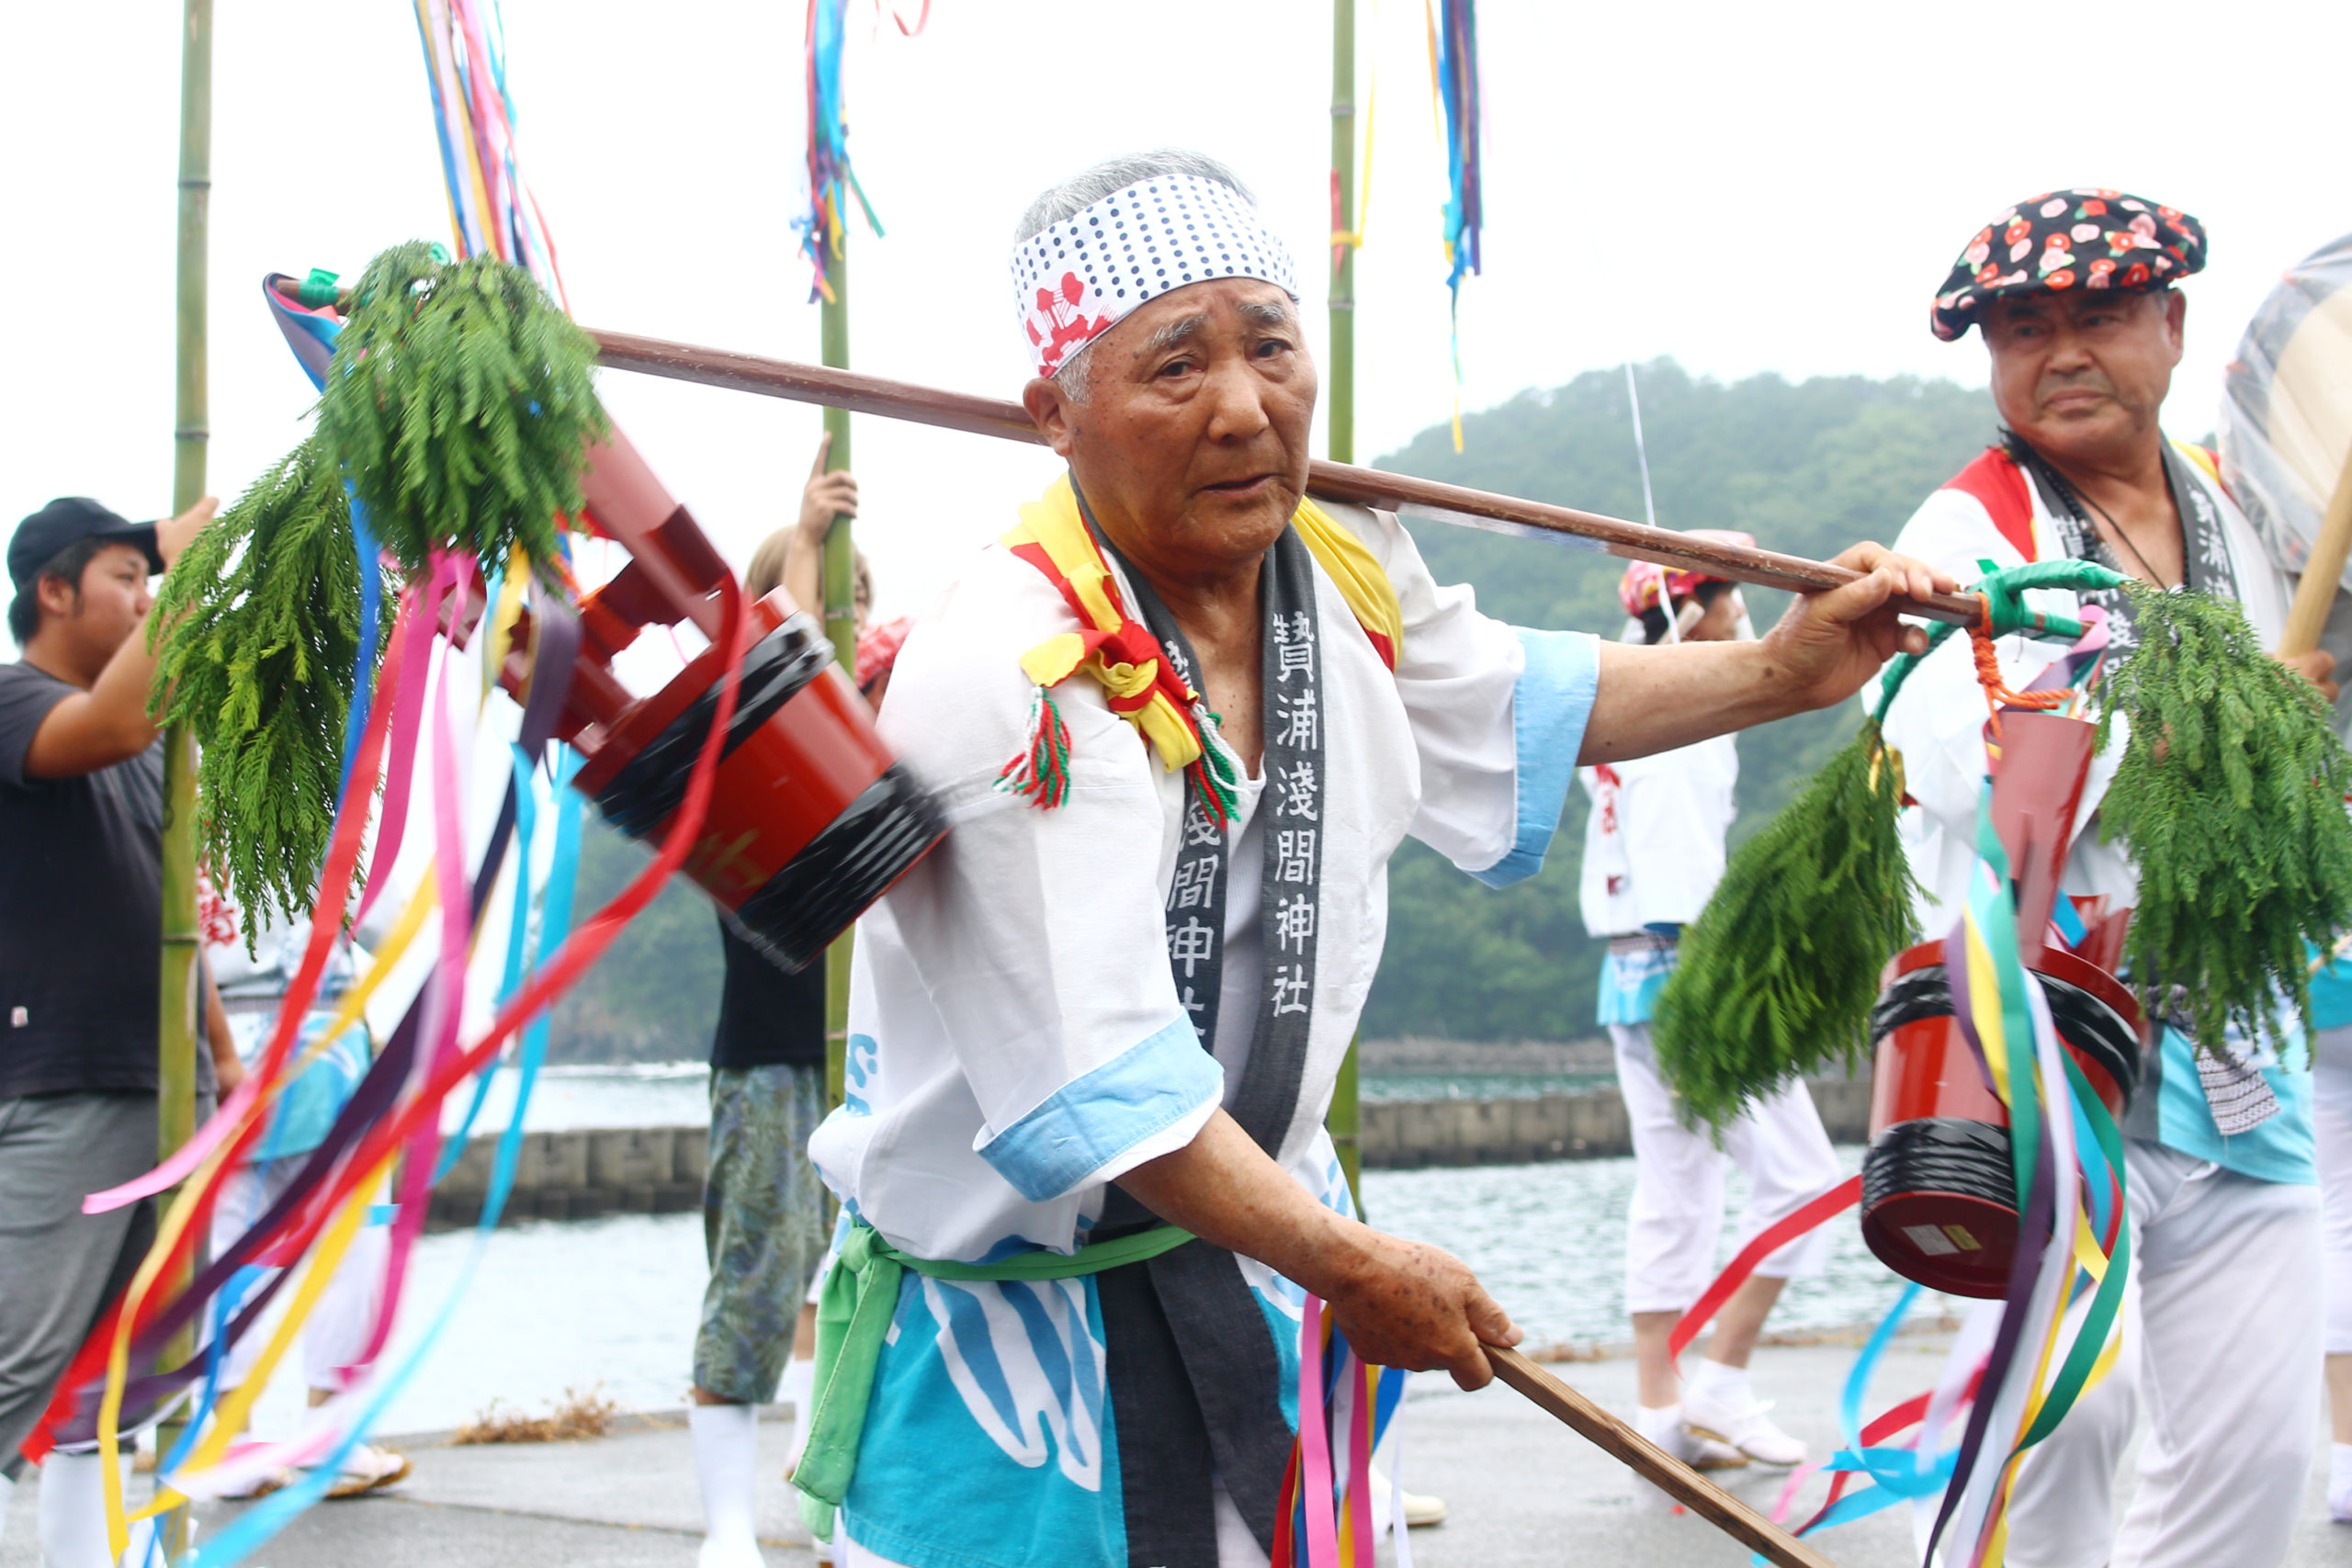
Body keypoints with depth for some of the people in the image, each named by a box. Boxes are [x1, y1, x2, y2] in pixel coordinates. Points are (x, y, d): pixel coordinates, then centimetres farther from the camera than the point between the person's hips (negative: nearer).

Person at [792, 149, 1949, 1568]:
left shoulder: (1347, 574, -1)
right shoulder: (999, 680, -27)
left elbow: (1509, 707, 22)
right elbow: (1097, 1089, -28)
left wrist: (1786, 670, 17)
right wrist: (1351, 1266, -23)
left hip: (1252, 1236, 7)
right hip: (1005, 1291, -7)